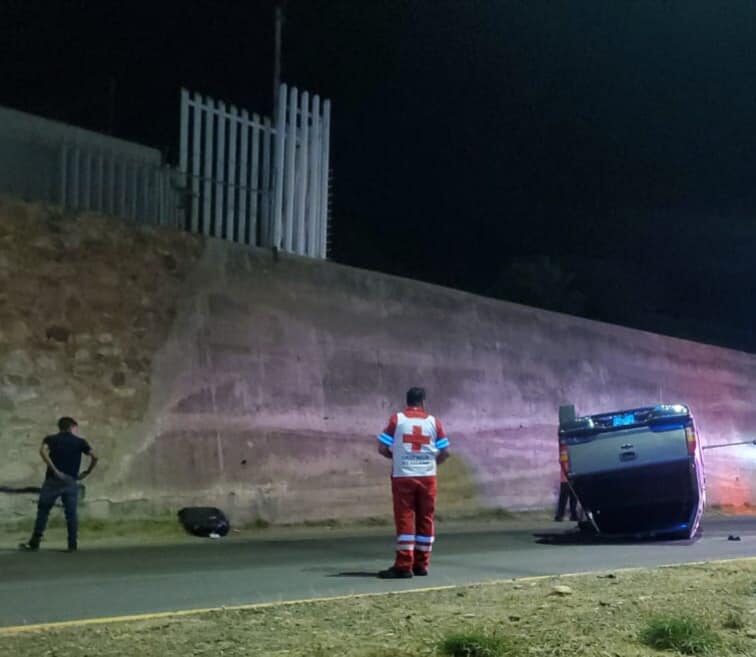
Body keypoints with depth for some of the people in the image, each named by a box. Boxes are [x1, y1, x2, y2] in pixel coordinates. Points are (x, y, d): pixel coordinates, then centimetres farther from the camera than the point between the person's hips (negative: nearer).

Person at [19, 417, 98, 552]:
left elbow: (43, 451, -13)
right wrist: (87, 472, 11)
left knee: (43, 511, 8)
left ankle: (34, 543, 9)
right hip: (71, 481, 0)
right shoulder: (80, 442, 8)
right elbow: (94, 457, -1)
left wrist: (55, 470, -13)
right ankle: (72, 544, 5)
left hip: (53, 480, 0)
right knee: (71, 513, 6)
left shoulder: (51, 439, 8)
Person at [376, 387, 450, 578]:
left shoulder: (396, 419, -1)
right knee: (425, 520, 10)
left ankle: (404, 566, -4)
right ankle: (421, 564, 14)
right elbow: (445, 452, 2)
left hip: (403, 477, -2)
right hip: (427, 476, 2)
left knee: (405, 520, 0)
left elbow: (382, 448, -4)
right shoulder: (433, 421, 4)